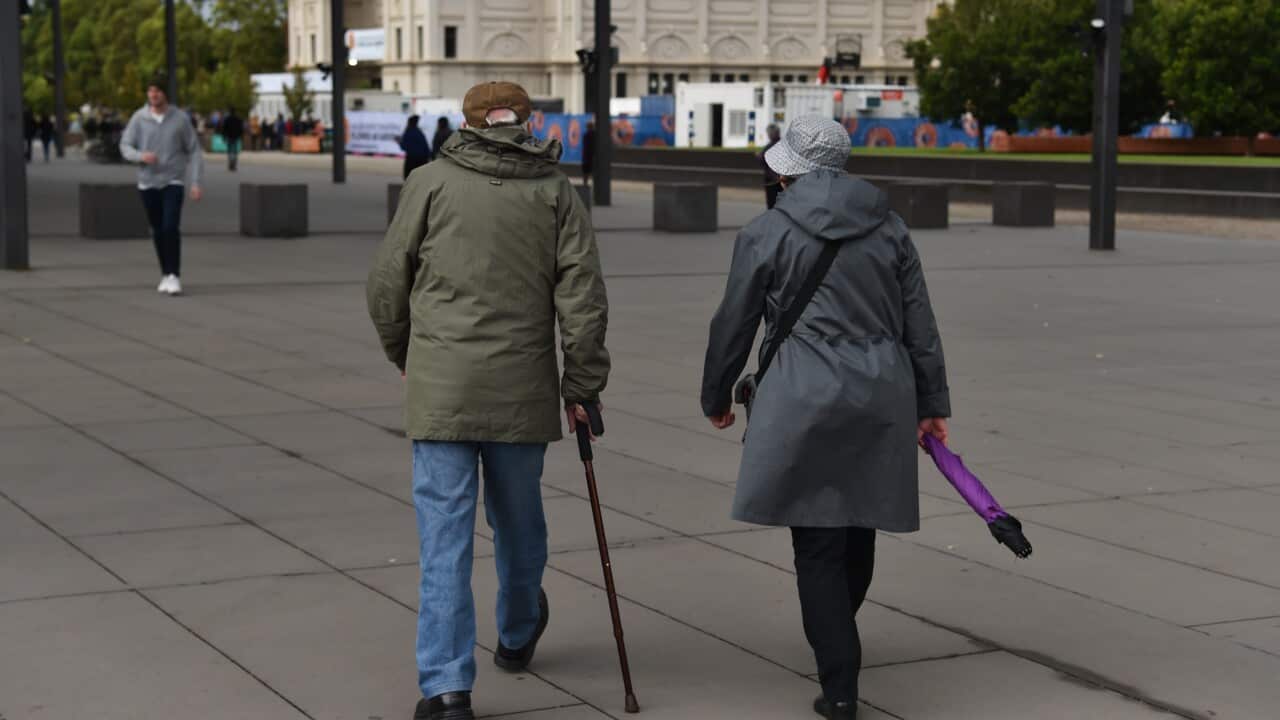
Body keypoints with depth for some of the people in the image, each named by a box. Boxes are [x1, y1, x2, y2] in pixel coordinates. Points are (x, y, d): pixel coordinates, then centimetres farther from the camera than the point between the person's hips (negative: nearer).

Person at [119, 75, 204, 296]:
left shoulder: (180, 118, -4)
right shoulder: (138, 118, -2)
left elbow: (194, 151, 1)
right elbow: (125, 147, -1)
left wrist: (196, 183, -6)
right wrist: (142, 156, -23)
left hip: (173, 182, -2)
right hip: (147, 182, 2)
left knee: (171, 228, -16)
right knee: (158, 231, 9)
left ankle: (174, 276, -11)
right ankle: (166, 275, 24)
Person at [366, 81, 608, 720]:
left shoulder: (431, 182, 0)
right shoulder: (555, 191, 3)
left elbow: (386, 284, 3)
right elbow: (583, 296, -3)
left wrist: (405, 356, 19)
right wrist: (583, 385, 3)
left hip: (440, 385, -2)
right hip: (523, 386, 2)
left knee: (445, 535, -1)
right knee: (518, 518, 21)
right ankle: (518, 636, 44)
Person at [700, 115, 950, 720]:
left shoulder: (766, 234, -3)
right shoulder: (888, 228, 9)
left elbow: (733, 326, 3)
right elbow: (920, 327, 10)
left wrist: (716, 397, 17)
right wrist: (932, 404, 17)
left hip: (806, 398, -4)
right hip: (883, 393, 5)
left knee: (817, 544, 0)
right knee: (858, 529, 17)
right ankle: (837, 642, 37)